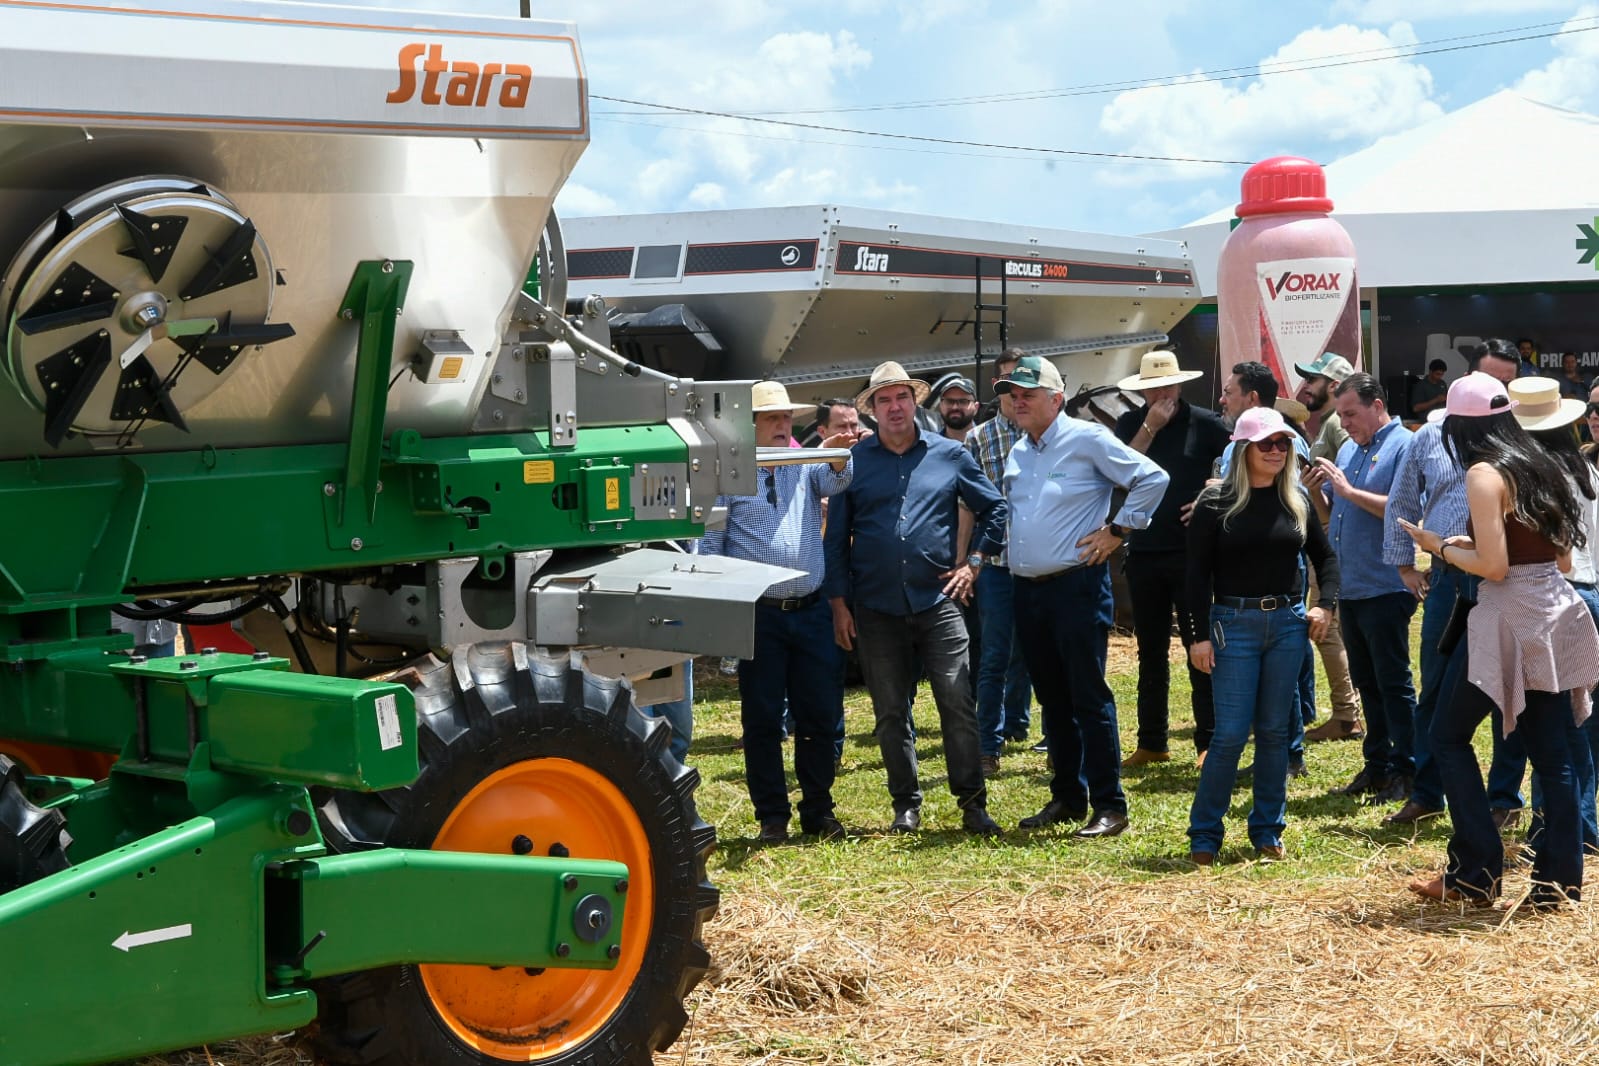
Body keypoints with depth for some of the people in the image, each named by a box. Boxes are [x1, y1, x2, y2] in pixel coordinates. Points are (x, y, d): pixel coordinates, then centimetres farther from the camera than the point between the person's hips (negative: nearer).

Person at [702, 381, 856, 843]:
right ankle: (772, 817, 12)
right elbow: (710, 544, -1)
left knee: (821, 715, 6)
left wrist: (837, 456, -34)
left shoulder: (807, 465, 10)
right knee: (762, 719, 3)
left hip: (812, 612, 3)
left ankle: (818, 811, 18)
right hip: (758, 614, -3)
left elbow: (835, 482, -11)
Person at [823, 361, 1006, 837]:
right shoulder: (853, 462, 4)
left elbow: (994, 509, 14)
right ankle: (906, 805, 17)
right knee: (890, 712, 7)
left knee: (958, 703, -6)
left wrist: (975, 561, 4)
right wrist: (838, 601, 1)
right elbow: (836, 538, 6)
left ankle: (972, 803, 1)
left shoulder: (949, 455, 5)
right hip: (877, 608, 1)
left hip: (937, 600, -1)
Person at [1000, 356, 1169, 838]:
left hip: (1077, 586, -7)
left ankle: (1109, 806, -2)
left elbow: (1152, 478, -8)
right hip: (1027, 590, 7)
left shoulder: (1087, 439, -7)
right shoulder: (1017, 453, 14)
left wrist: (1117, 530, -8)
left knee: (1089, 697, -6)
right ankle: (1067, 798, 22)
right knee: (1053, 700, 13)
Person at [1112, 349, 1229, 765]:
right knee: (1151, 651, 11)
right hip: (1143, 553, 3)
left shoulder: (1204, 423, -2)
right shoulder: (1131, 424, 6)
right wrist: (1151, 427, -13)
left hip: (1190, 553, -3)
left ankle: (1209, 741, 4)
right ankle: (1151, 743, 18)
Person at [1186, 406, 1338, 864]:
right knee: (1231, 732, -6)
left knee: (1275, 730, 8)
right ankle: (1204, 833, 6)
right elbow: (1198, 572, -4)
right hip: (1234, 624, -4)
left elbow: (1324, 556, 20)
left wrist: (1326, 604, 4)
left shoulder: (1296, 501, 7)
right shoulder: (1217, 502, -4)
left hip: (1288, 622, 4)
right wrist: (1199, 636, -9)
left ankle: (1268, 831, 18)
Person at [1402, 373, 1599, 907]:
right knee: (1551, 751, 9)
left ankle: (1475, 874, 4)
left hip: (1512, 618, -8)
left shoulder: (1484, 473, -11)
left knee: (1449, 736, 5)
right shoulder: (1541, 466, 13)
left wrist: (1442, 547, 0)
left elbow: (1493, 566, -17)